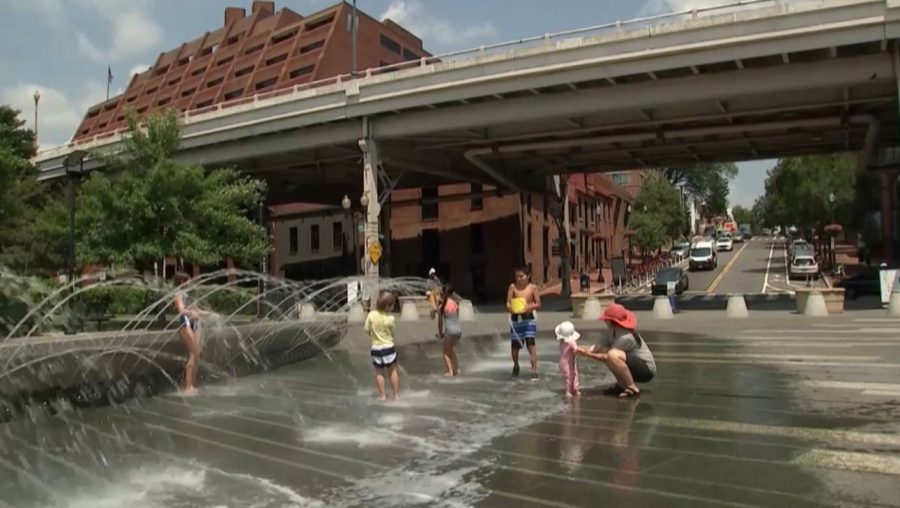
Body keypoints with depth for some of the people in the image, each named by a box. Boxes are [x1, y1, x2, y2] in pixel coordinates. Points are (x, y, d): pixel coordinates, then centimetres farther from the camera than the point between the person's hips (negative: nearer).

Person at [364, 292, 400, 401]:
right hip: (388, 347, -2)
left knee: (379, 372, 12)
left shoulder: (371, 315, -9)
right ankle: (396, 394, 15)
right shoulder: (390, 318, -15)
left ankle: (382, 395, 12)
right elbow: (392, 333, -6)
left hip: (375, 347, 2)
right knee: (393, 371, 13)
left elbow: (366, 330, -3)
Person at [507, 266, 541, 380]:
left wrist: (530, 307, -23)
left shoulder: (532, 288, -5)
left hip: (528, 319, -2)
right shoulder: (513, 287, -4)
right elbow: (508, 303, -6)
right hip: (515, 319, 2)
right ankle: (516, 366, 39)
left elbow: (538, 304, -3)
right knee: (515, 345, 12)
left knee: (530, 344, -11)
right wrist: (511, 308, -28)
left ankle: (534, 371, -9)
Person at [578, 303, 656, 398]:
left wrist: (589, 355, -27)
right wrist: (586, 350, -25)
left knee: (613, 354, -32)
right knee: (603, 350, 0)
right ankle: (622, 385, 7)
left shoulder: (625, 337, -27)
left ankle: (632, 388, -17)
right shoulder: (612, 332, -2)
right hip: (636, 366, 9)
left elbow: (607, 357, -24)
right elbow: (598, 347, -10)